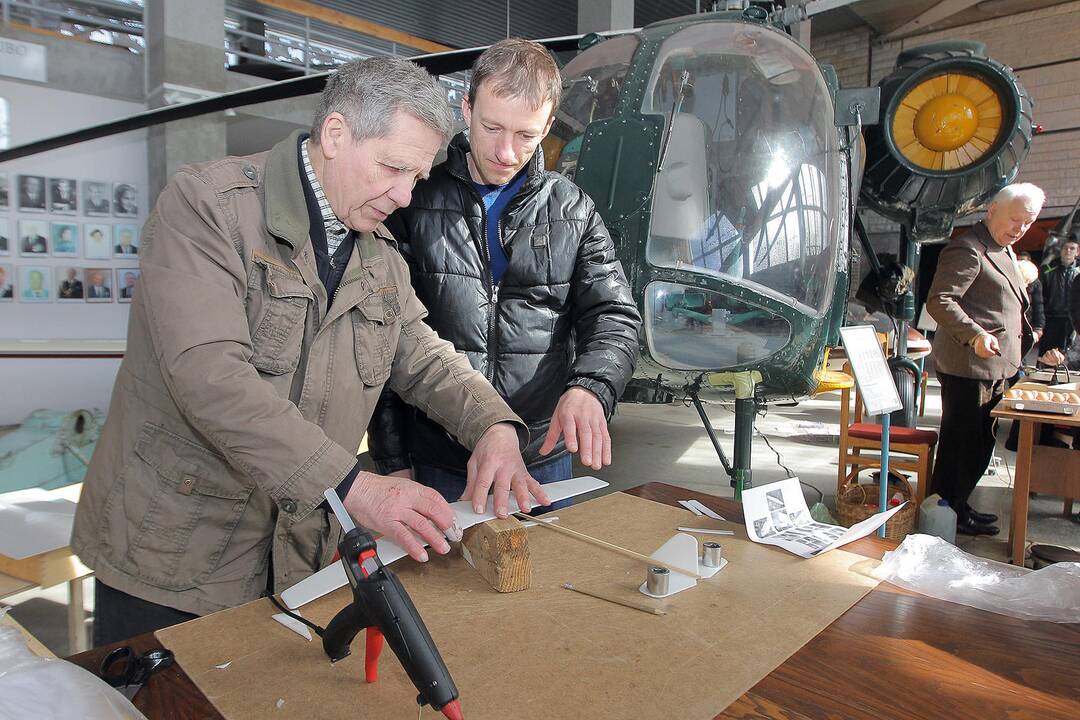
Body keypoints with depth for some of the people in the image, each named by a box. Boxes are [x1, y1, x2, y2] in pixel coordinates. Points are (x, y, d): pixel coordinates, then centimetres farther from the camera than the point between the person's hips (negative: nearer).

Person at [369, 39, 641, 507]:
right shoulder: (416, 201, -2)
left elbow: (614, 316, -1)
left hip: (544, 460, 2)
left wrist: (589, 387, -24)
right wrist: (392, 461, -5)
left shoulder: (573, 211, 4)